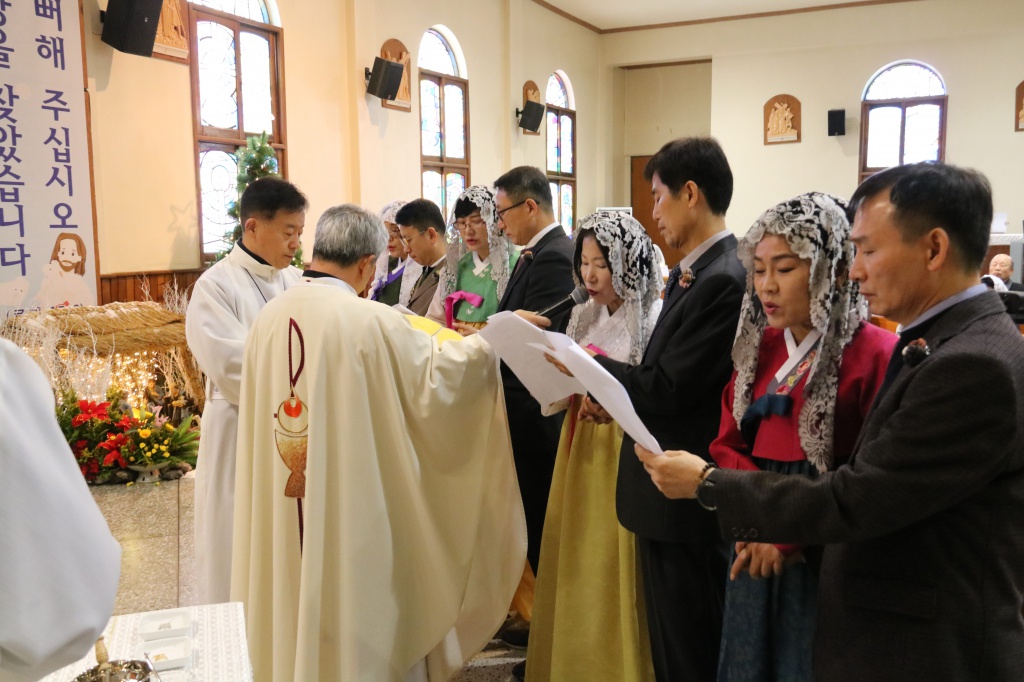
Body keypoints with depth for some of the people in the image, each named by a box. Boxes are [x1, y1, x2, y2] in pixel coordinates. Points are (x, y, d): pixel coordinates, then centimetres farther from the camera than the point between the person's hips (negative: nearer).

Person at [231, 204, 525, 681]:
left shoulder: (269, 317, -2)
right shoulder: (375, 322, -18)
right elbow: (433, 384, -11)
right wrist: (480, 344, 3)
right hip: (356, 508, -5)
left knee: (298, 596, 21)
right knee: (362, 607, 13)